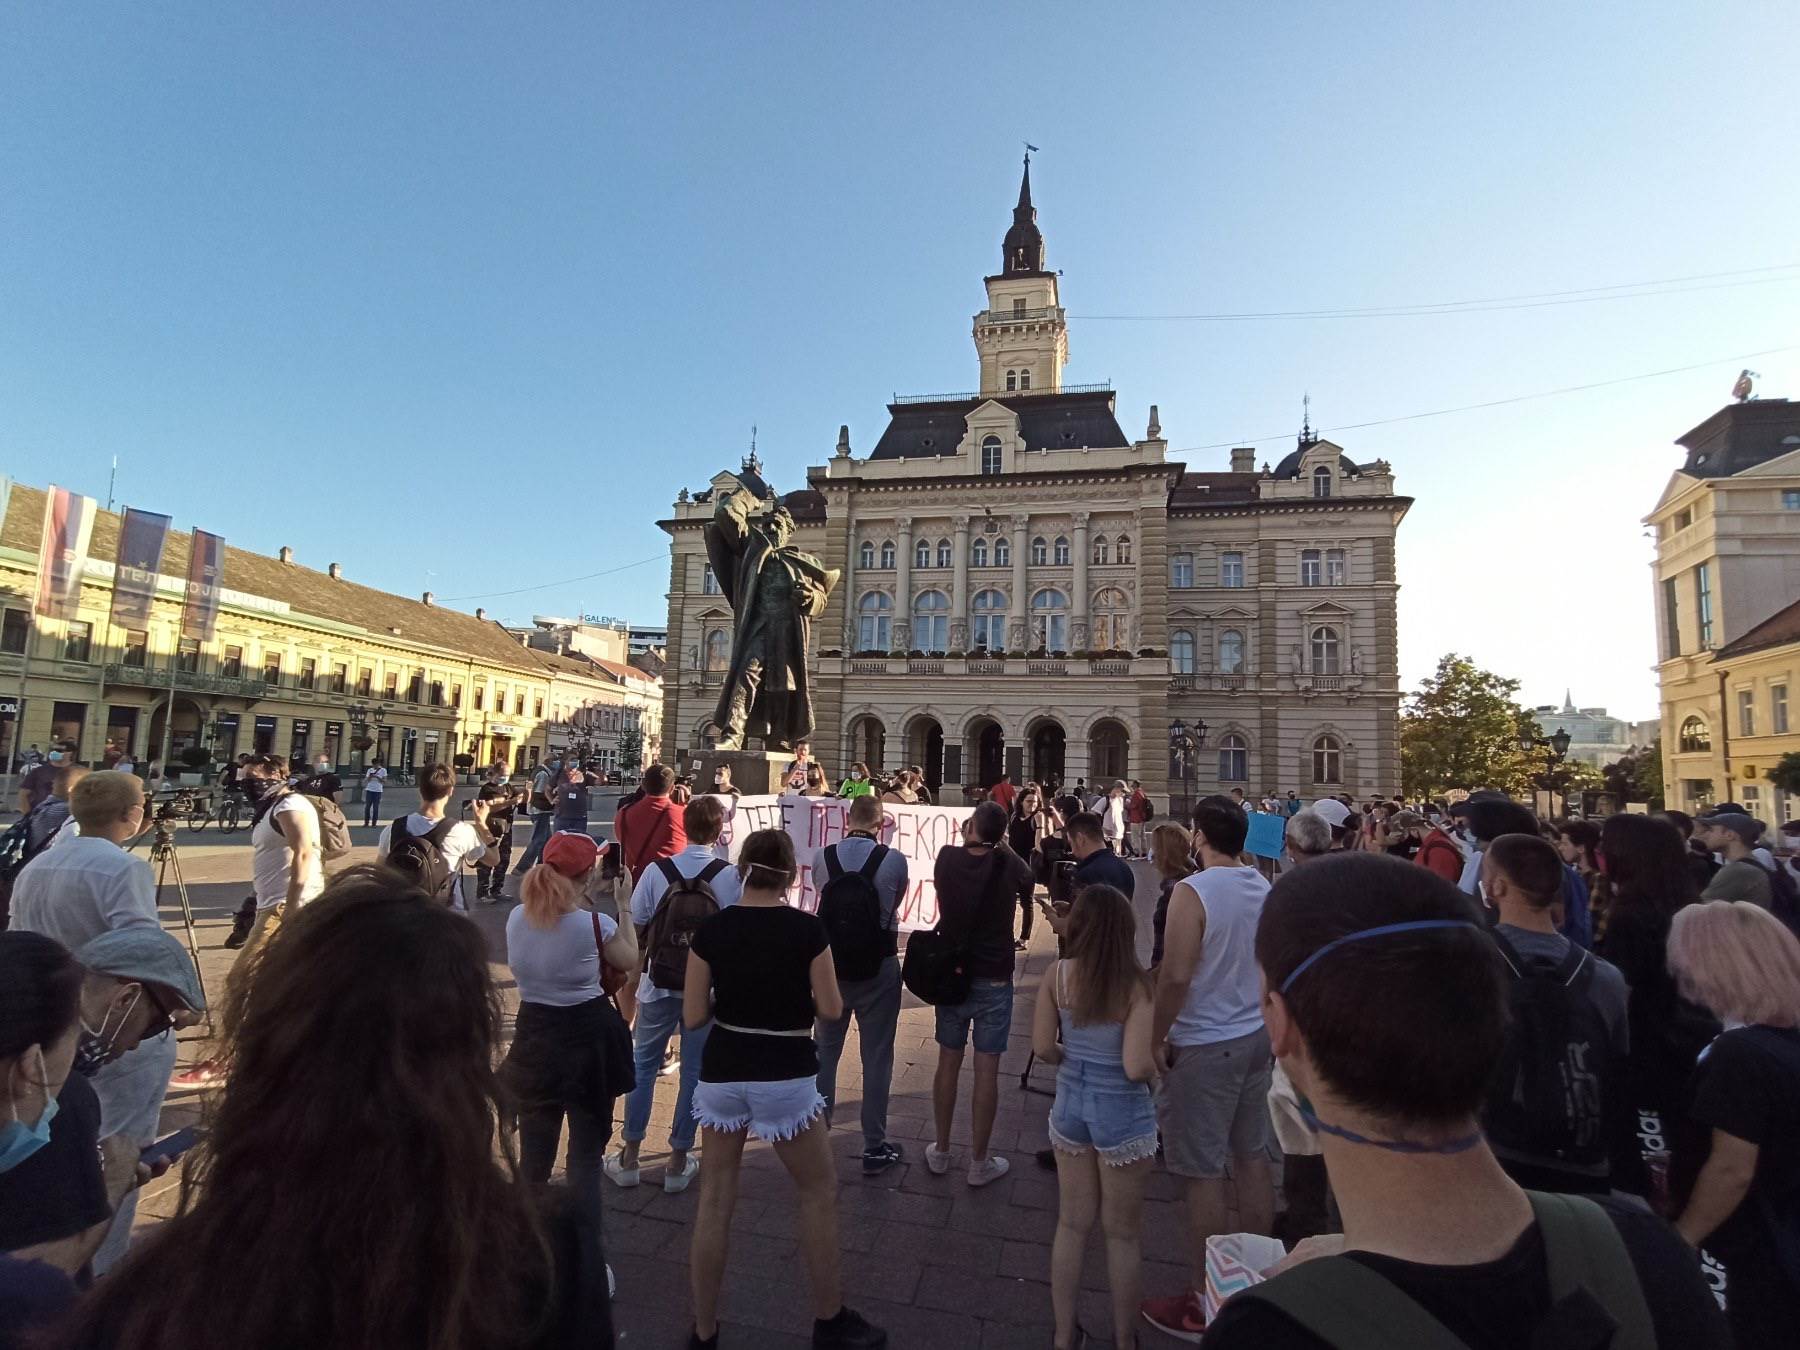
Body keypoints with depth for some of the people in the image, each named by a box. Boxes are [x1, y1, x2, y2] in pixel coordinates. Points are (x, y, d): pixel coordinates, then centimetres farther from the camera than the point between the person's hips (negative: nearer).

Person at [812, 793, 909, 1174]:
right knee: (877, 1058, 9)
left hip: (830, 964, 2)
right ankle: (875, 1147, 19)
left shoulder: (822, 857, -9)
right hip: (878, 968, -2)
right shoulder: (894, 860, -13)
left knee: (824, 1051, 19)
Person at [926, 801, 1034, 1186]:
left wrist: (968, 839, 13)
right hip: (993, 979, -2)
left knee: (948, 1062, 14)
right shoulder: (1007, 864, -14)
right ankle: (979, 1162, 16)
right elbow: (1029, 888, 7)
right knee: (987, 1070, 6)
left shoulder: (946, 858, -9)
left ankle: (940, 1152, 27)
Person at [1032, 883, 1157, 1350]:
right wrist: (1159, 1060, -2)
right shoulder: (1136, 984, -21)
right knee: (1123, 1234, 19)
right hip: (1123, 1114, -3)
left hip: (1070, 1105, 3)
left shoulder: (1057, 974, -12)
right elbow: (1137, 1067, -24)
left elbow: (1042, 1047, -8)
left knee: (1072, 1224, 21)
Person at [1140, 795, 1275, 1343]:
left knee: (1204, 1173, 3)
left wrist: (1156, 1038, -11)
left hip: (1205, 1046, -8)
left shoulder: (1193, 892, -20)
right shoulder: (1264, 887, 2)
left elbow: (1176, 976, -23)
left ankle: (1205, 1303, 16)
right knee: (1252, 1158, 18)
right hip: (1256, 1034, 8)